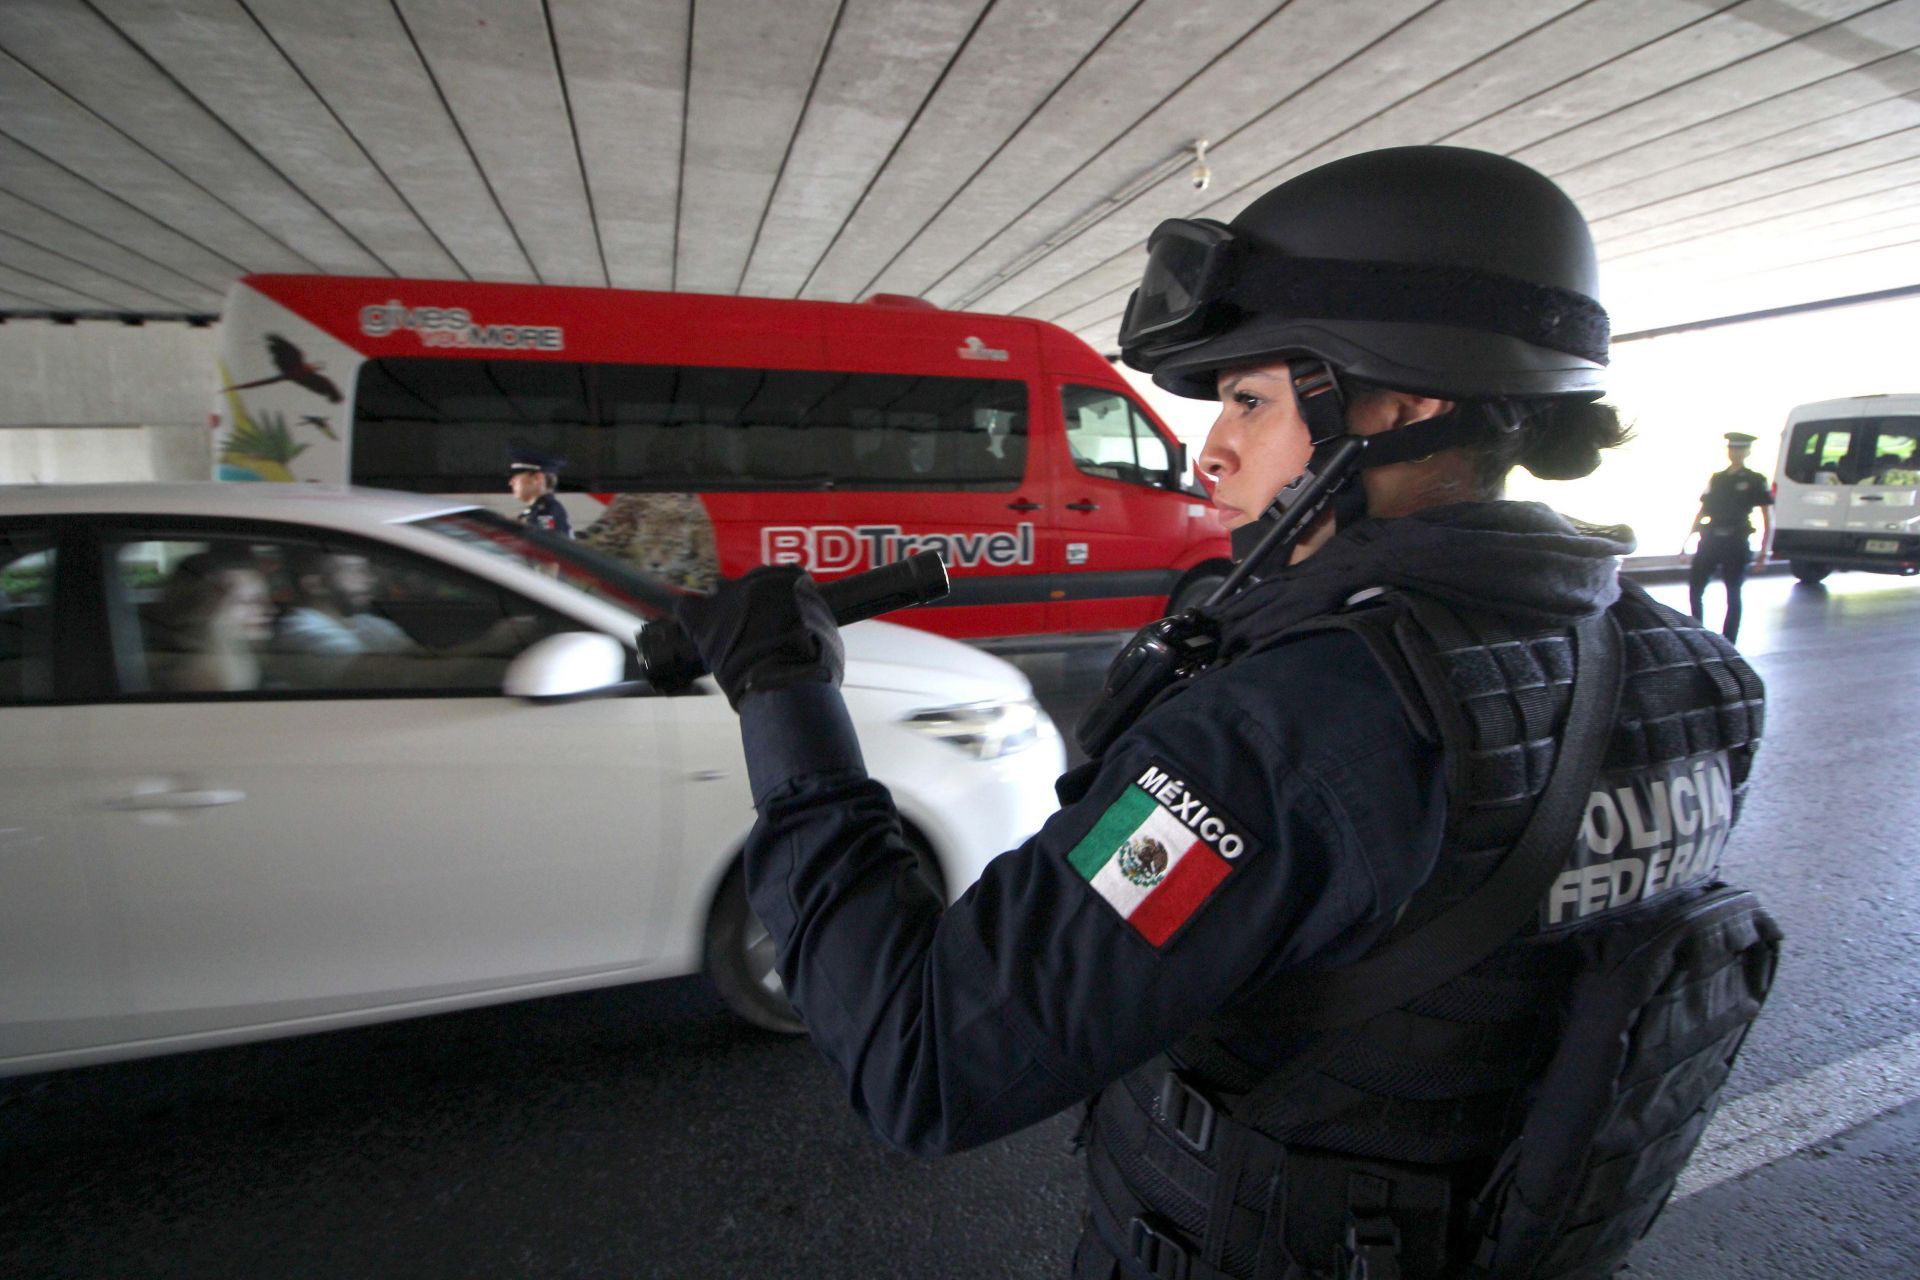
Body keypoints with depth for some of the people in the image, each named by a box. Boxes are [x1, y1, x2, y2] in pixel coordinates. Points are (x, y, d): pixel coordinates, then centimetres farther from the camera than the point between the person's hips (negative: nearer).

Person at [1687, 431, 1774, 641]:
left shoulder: (1755, 481, 1)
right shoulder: (1716, 478, 12)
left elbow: (1768, 519, -1)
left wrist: (1764, 551, -9)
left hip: (1735, 544, -3)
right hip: (1710, 541, 4)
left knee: (1733, 594, 2)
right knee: (1694, 588, 1)